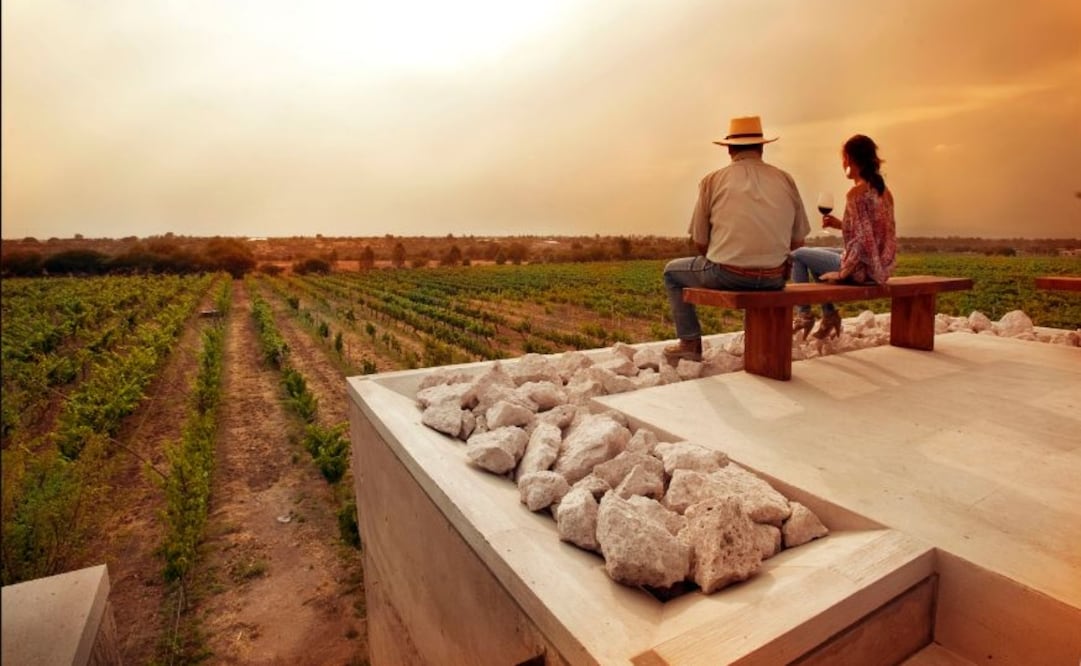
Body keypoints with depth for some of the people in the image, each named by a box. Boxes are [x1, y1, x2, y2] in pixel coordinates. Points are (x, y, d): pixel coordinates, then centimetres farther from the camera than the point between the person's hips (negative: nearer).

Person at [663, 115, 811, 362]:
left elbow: (699, 243, 1)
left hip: (727, 275, -4)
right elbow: (797, 241, 9)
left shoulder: (712, 181, -1)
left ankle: (690, 343, 21)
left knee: (672, 271, 23)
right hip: (774, 278, 4)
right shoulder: (786, 180, 6)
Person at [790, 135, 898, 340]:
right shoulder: (883, 190, 7)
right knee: (814, 255, 26)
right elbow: (871, 231, 15)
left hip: (862, 267, -9)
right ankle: (829, 315, 26)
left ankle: (804, 315, 11)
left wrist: (842, 272, -15)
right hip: (880, 267, 9)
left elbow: (863, 240, -25)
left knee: (797, 255, 5)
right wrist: (841, 224, 12)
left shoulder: (856, 193, -20)